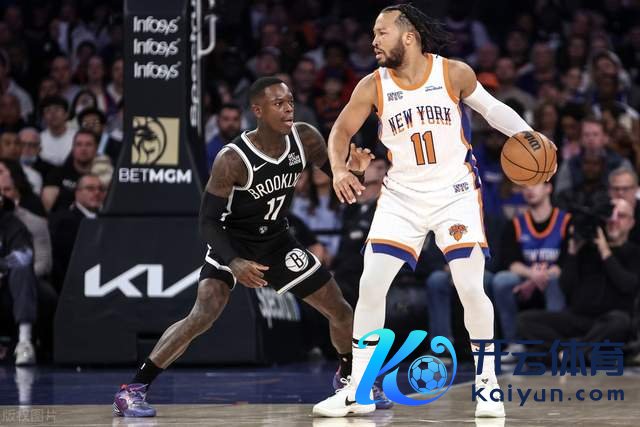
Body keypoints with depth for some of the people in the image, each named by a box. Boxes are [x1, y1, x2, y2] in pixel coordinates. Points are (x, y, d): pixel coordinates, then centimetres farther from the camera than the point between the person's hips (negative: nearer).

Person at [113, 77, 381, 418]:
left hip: (276, 240, 6)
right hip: (233, 241, -5)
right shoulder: (233, 160, -28)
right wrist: (234, 263, -39)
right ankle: (133, 389, -21)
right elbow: (209, 220, -24)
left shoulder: (305, 139, -14)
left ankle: (348, 376, 37)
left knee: (340, 310, 8)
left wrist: (352, 168, -21)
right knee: (204, 315, -27)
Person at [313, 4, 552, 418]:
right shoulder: (373, 86, -7)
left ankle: (487, 383, 8)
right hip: (401, 196, 2)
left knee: (471, 288, -11)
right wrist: (339, 170, -16)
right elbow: (342, 130, 3)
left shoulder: (454, 73, -11)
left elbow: (491, 108, 4)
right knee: (370, 285, -6)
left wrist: (527, 134, -11)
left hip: (456, 193, -2)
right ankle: (358, 391, 3)